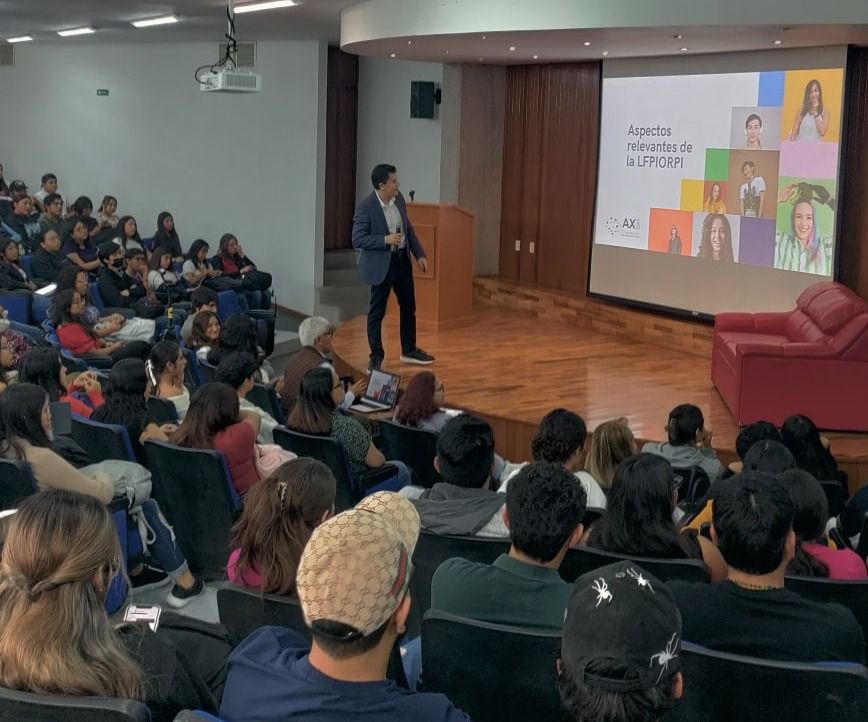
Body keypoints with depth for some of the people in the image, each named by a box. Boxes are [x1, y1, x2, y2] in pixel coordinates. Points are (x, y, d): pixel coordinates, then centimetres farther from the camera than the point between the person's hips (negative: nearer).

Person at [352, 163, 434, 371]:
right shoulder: (365, 207, -19)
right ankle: (376, 357, 15)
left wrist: (419, 254, 8)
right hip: (381, 265, -7)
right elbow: (357, 240, -19)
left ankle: (409, 351, 32)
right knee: (377, 312, 3)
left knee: (408, 307, 17)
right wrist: (385, 239, -26)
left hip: (402, 260, 7)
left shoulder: (399, 199, 0)